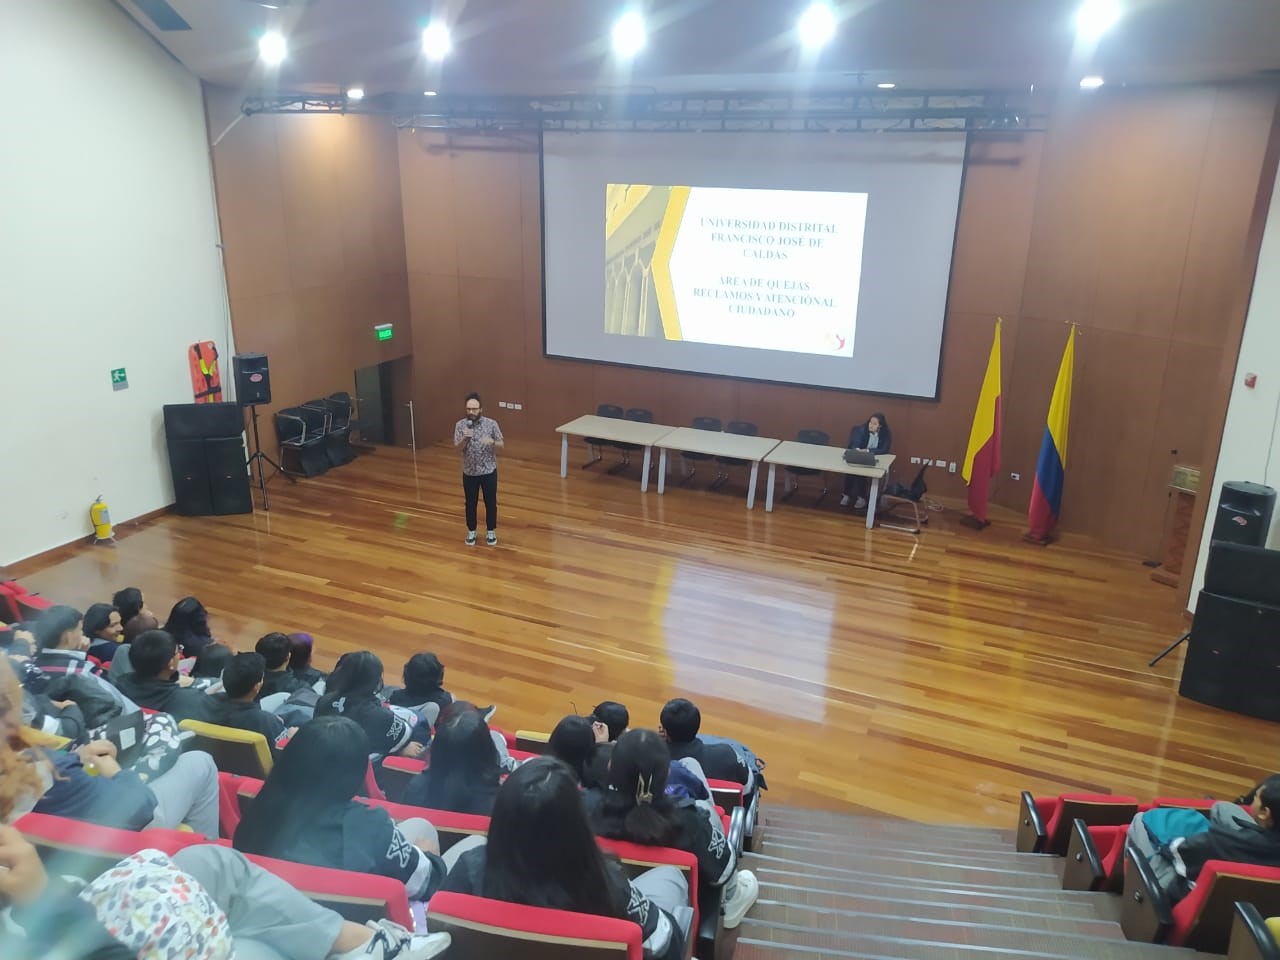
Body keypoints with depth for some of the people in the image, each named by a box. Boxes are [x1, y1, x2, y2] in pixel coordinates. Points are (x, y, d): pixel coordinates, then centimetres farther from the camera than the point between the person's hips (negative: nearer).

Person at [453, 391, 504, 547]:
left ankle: (491, 531, 27)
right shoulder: (460, 425, -6)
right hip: (469, 472, 1)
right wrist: (465, 438, -30)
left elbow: (501, 445, -5)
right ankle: (471, 532, 31)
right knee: (470, 503, 13)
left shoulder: (491, 424, -9)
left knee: (491, 502, 10)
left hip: (488, 471, -1)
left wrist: (492, 442, -26)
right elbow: (457, 447, -11)